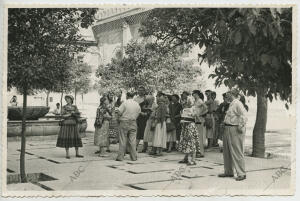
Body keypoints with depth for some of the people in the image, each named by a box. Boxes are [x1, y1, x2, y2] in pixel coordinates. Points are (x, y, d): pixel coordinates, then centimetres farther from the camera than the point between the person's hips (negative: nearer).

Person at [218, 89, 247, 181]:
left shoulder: (237, 103, -14)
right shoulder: (232, 104, 17)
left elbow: (243, 116, -23)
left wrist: (240, 127, -21)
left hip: (235, 130, -10)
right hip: (228, 129, 10)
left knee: (237, 152, -6)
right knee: (227, 152, 15)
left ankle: (241, 174, 1)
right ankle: (228, 172, 25)